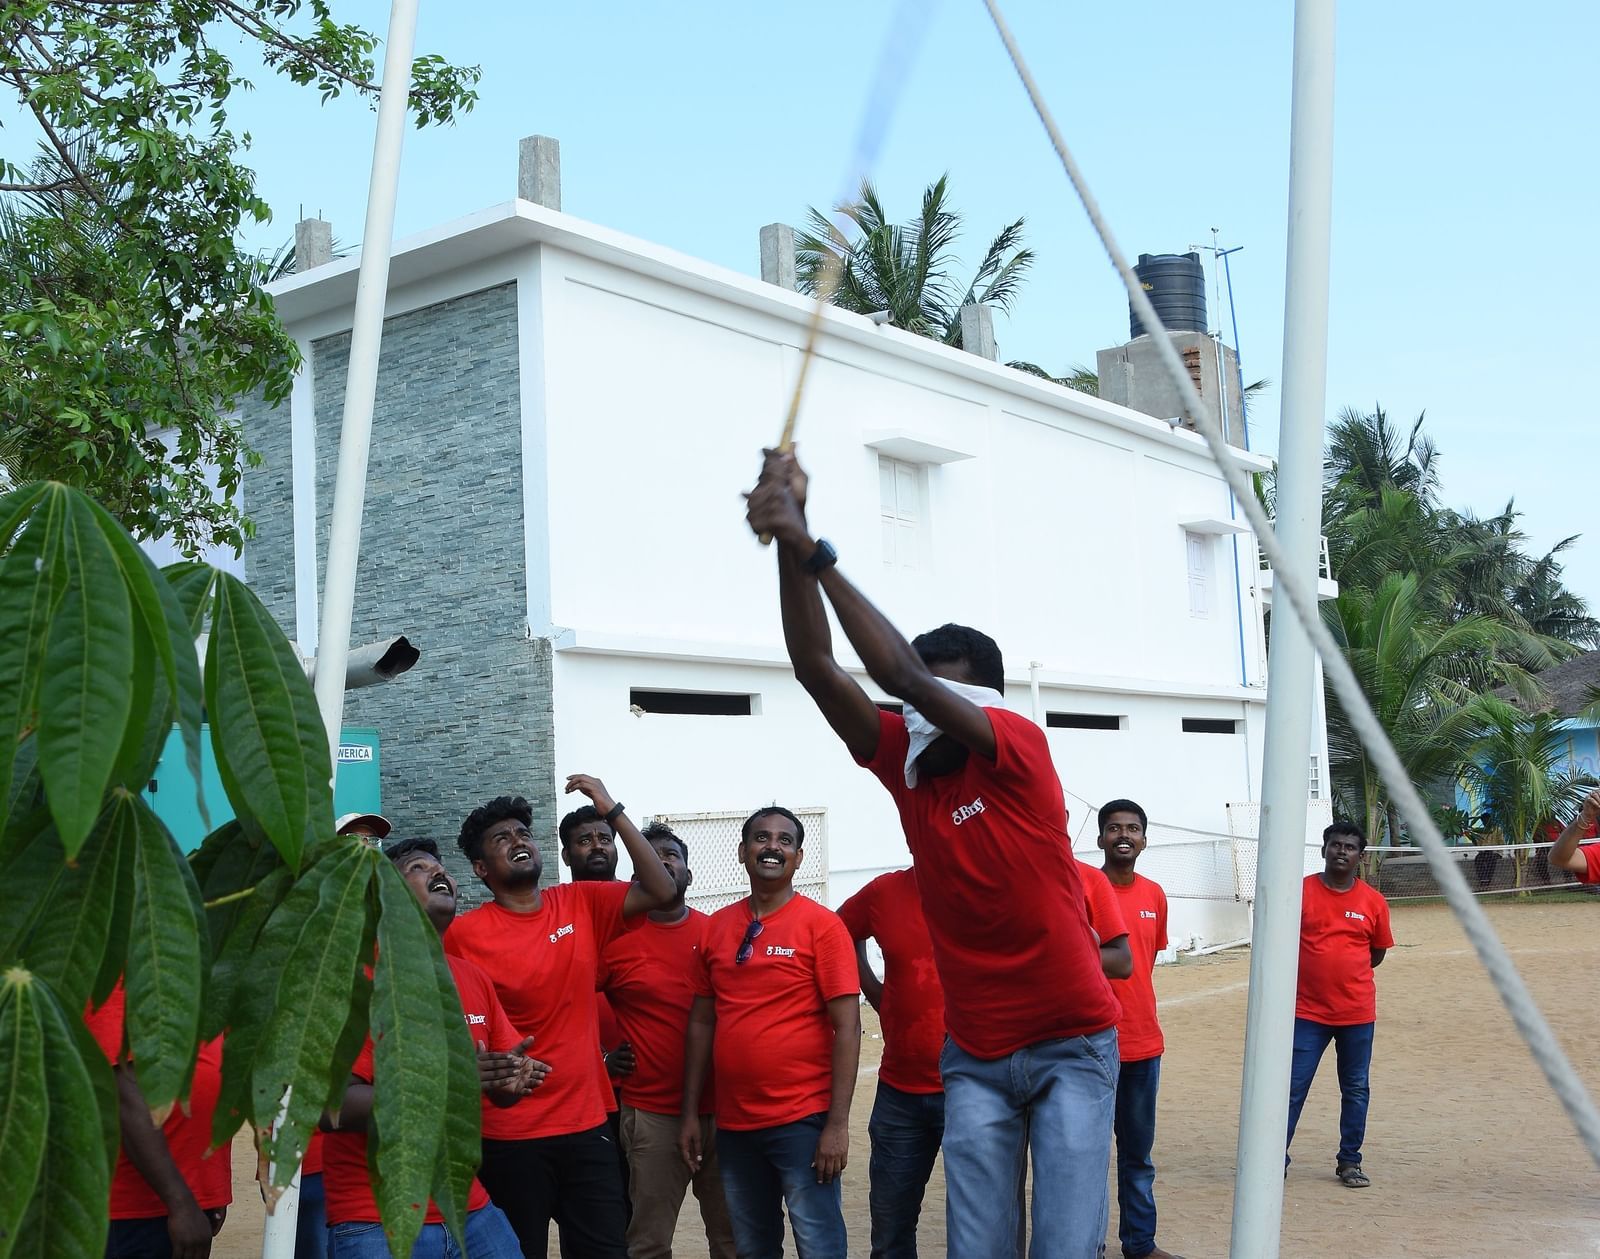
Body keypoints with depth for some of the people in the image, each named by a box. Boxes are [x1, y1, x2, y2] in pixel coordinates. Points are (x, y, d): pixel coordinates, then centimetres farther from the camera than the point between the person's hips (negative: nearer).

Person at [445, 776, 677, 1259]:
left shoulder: (581, 903, 2)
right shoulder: (465, 934, -9)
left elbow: (660, 891, -5)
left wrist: (612, 812, -9)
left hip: (587, 1124, 4)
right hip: (510, 1135, -3)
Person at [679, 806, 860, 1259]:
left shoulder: (821, 925, -7)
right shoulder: (716, 927, 6)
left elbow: (847, 1027, -10)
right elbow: (701, 1022, 10)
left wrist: (837, 1123, -14)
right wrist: (690, 1114, 7)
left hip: (803, 1119, -4)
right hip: (733, 1123, 5)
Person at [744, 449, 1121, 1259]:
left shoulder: (1020, 749, -12)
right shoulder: (904, 765, 0)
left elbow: (903, 674, -27)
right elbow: (816, 668, -10)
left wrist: (813, 550, -28)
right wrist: (788, 543, -21)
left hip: (1072, 1044, -4)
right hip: (974, 1054, 4)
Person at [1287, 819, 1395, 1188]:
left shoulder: (1373, 901, 1)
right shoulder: (1300, 891, -4)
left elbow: (1378, 952, 13)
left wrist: (1344, 971, 6)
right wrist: (1318, 970, 3)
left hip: (1357, 1012, 2)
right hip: (1307, 1010, -2)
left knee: (1356, 1089, 10)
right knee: (1292, 1087, -2)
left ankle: (1349, 1162, 23)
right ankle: (1276, 1160, 8)